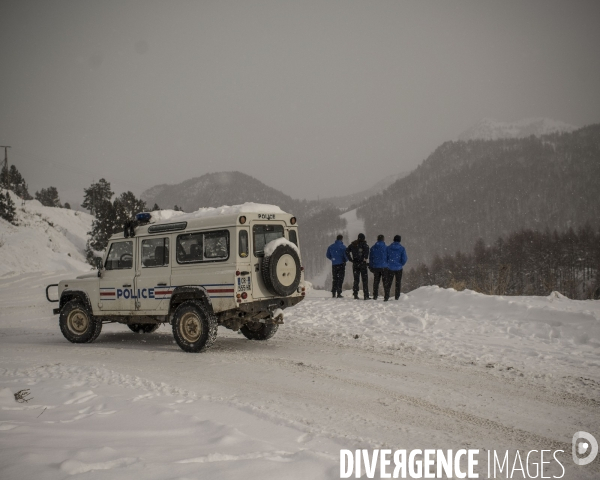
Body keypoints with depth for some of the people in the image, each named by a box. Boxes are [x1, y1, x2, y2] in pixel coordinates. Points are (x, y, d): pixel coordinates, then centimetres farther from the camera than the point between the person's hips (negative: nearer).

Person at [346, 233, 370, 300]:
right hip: (362, 263, -4)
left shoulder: (353, 244, 8)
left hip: (355, 264, 4)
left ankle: (355, 295, 6)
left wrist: (351, 259, 3)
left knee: (356, 280, 10)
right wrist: (366, 259, -12)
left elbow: (347, 251, 1)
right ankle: (366, 296, 0)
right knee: (365, 280, 2)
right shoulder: (364, 244, -5)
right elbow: (366, 251, -24)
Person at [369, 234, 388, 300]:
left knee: (376, 282, 10)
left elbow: (370, 258, 6)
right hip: (384, 267, -3)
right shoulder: (386, 248, -6)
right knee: (385, 282, 3)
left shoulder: (373, 248, 4)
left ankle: (375, 296, 9)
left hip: (376, 267, 3)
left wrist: (371, 267, 12)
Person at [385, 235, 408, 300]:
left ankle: (386, 296, 0)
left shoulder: (388, 248, -2)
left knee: (389, 282, 7)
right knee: (398, 283, 10)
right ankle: (397, 297, 10)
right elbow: (404, 259, -8)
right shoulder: (402, 249, -7)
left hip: (390, 268, 1)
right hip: (398, 268, -1)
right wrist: (402, 264, 11)